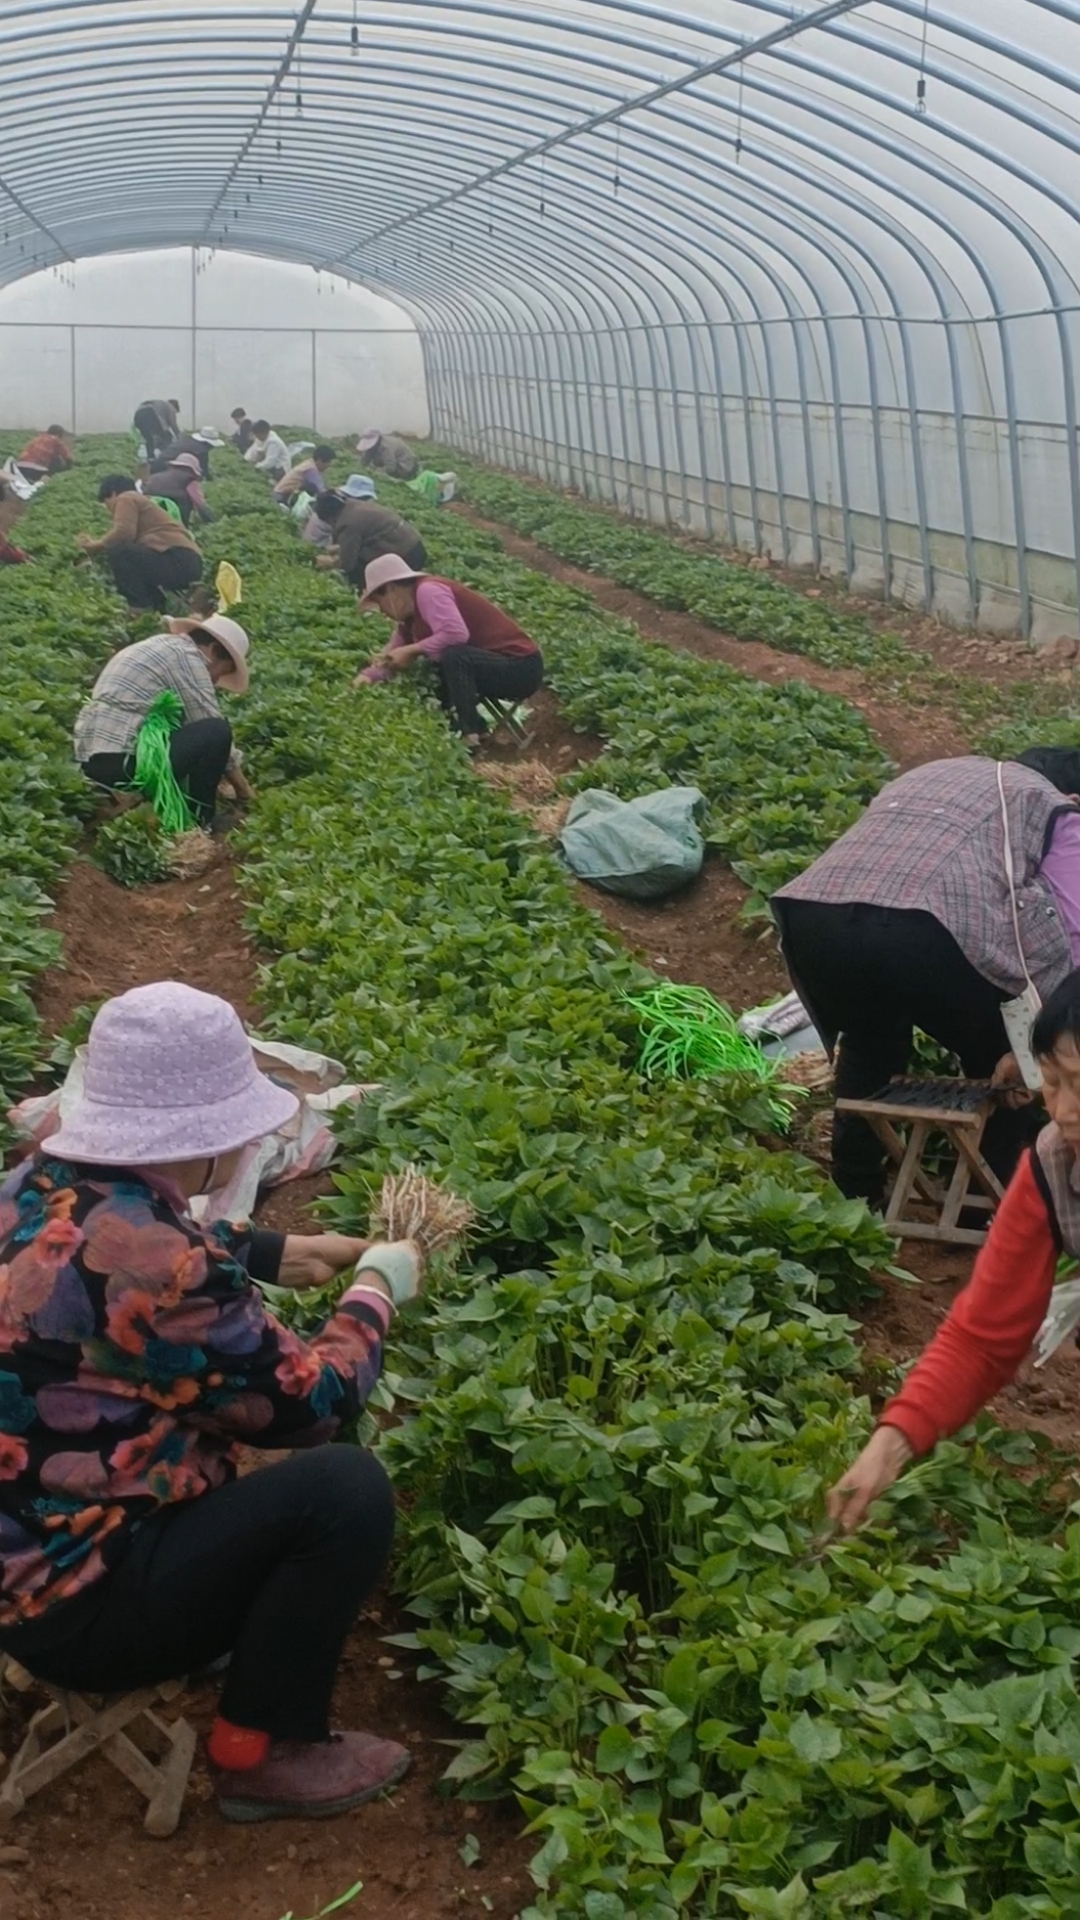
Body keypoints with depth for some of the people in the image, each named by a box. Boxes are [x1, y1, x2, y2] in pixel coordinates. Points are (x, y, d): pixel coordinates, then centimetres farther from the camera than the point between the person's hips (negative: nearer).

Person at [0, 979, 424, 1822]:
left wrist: (285, 1253, 20)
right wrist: (377, 1290, 0)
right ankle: (263, 1754, 1)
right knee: (347, 1490, -15)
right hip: (71, 1607, -10)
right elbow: (310, 1403, -15)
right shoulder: (150, 1271, -30)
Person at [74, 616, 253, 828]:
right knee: (216, 732, -10)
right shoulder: (187, 656, -6)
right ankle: (197, 820, 0)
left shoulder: (164, 647, 23)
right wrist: (241, 786, 6)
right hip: (121, 760, -10)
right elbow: (213, 730, -5)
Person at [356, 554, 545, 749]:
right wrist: (368, 676, -6)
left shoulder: (428, 591, -16)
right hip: (491, 664, 10)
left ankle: (469, 737, -29)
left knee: (452, 657, -33)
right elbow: (393, 651, 11)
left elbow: (456, 633, -31)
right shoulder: (411, 612, 13)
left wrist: (411, 651, -23)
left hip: (520, 668, -10)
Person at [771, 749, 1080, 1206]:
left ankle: (854, 1197, 39)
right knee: (999, 1061, 22)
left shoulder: (925, 776, 41)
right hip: (925, 928, -5)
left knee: (868, 1044, 34)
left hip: (813, 914, 6)